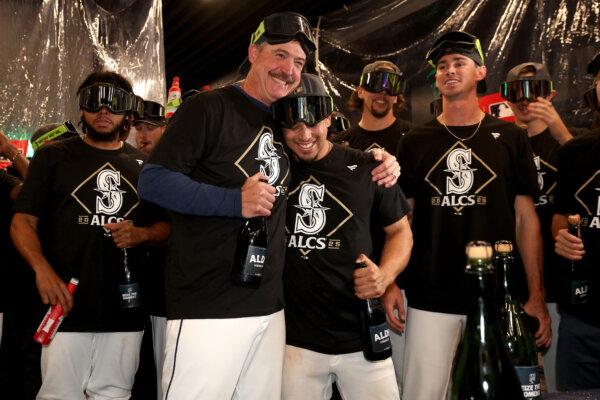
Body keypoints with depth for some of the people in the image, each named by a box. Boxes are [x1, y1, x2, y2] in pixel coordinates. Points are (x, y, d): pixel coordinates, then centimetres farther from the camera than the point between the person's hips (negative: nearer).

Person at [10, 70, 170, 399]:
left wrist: (142, 234, -6)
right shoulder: (53, 156, 8)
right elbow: (22, 222, 2)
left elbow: (166, 226, 17)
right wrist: (42, 269, -16)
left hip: (126, 308, 2)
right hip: (67, 305, -2)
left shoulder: (143, 165, 14)